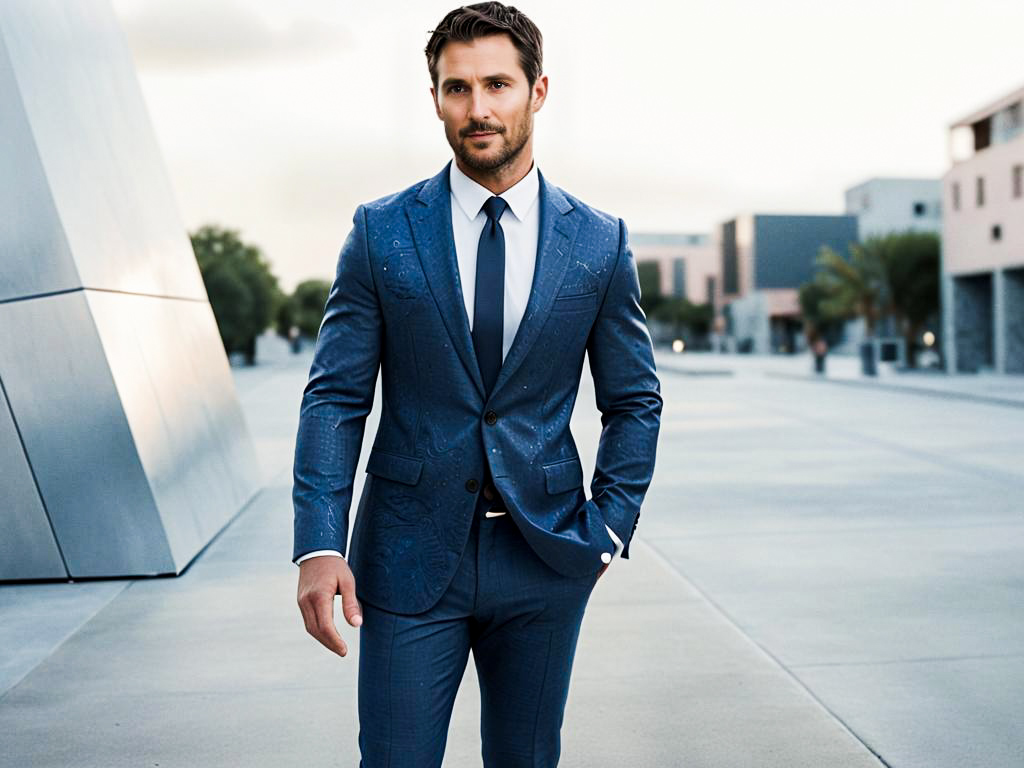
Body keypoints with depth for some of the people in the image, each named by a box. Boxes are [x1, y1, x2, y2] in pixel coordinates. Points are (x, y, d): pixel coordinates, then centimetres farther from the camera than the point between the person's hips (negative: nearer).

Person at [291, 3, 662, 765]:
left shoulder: (599, 242, 1)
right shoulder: (382, 231, -2)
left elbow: (635, 402, 8)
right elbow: (336, 397, -3)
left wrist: (610, 527, -1)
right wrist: (319, 544, -12)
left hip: (544, 559, 2)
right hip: (410, 556, -1)